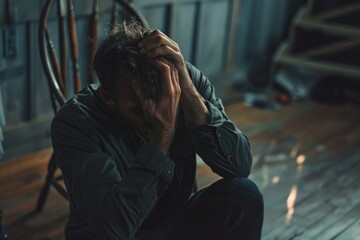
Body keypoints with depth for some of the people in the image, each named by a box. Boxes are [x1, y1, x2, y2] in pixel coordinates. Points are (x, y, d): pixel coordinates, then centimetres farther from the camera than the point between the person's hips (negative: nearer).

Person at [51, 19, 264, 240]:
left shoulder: (187, 80, -17)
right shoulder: (75, 122, -25)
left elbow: (240, 165, -24)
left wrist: (188, 92, -35)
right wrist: (162, 134, -40)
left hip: (177, 222, 3)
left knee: (243, 195, -22)